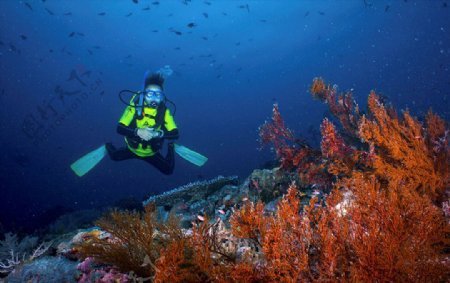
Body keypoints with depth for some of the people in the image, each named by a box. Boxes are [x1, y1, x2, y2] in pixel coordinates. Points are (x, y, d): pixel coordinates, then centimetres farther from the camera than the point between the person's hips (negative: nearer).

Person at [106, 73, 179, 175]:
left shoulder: (164, 111, -22)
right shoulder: (135, 106, -24)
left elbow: (175, 134, -26)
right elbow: (120, 128, -28)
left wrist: (158, 134, -44)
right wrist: (138, 131, -46)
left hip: (151, 153, 0)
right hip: (133, 149, 0)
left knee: (168, 170, -3)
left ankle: (170, 148, 28)